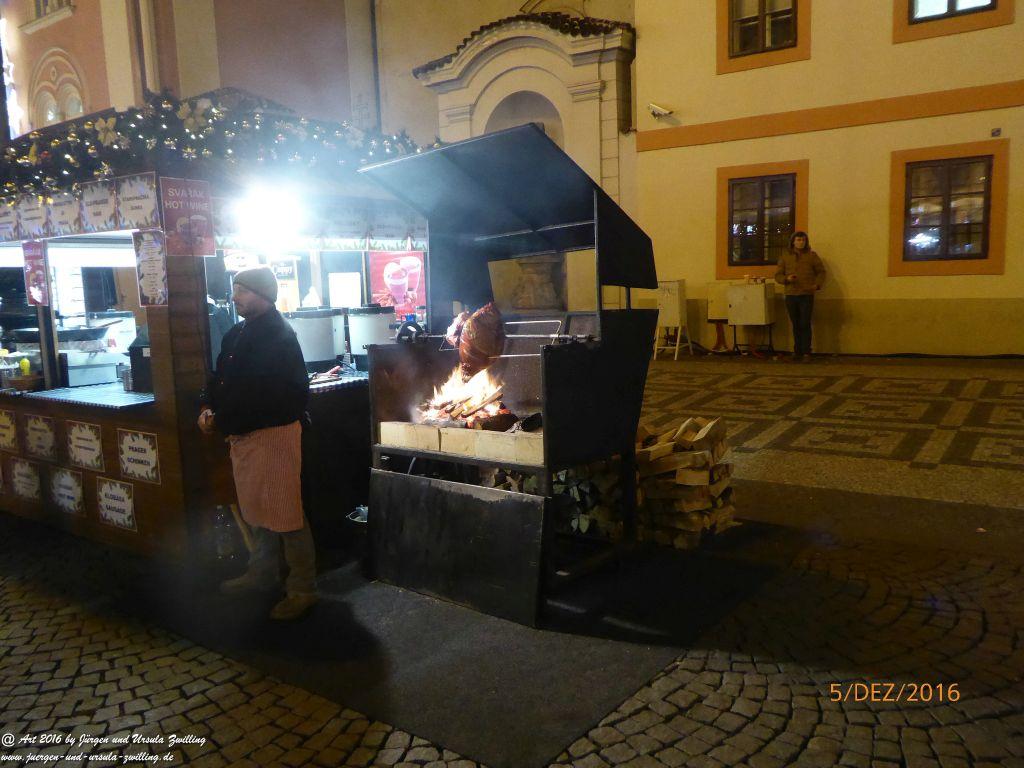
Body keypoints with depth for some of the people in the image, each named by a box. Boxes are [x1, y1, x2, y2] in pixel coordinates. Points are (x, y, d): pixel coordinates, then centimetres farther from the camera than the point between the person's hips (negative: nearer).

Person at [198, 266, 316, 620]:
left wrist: (221, 420, -16)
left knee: (285, 514, -3)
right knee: (256, 510, 21)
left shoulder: (277, 335, -16)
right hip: (244, 434, 10)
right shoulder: (238, 333, 13)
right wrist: (210, 408, -2)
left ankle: (302, 589, 8)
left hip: (273, 432, -9)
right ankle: (261, 573, 38)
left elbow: (252, 392, -21)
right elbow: (221, 378, 15)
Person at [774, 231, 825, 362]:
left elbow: (821, 272, 10)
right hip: (791, 296, 2)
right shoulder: (785, 256, 11)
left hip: (807, 295, -2)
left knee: (805, 325, -7)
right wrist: (787, 279, -10)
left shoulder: (812, 255, 8)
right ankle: (797, 351, 15)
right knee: (796, 325, 8)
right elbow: (778, 275, 11)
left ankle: (806, 353, -4)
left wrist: (817, 285, -7)